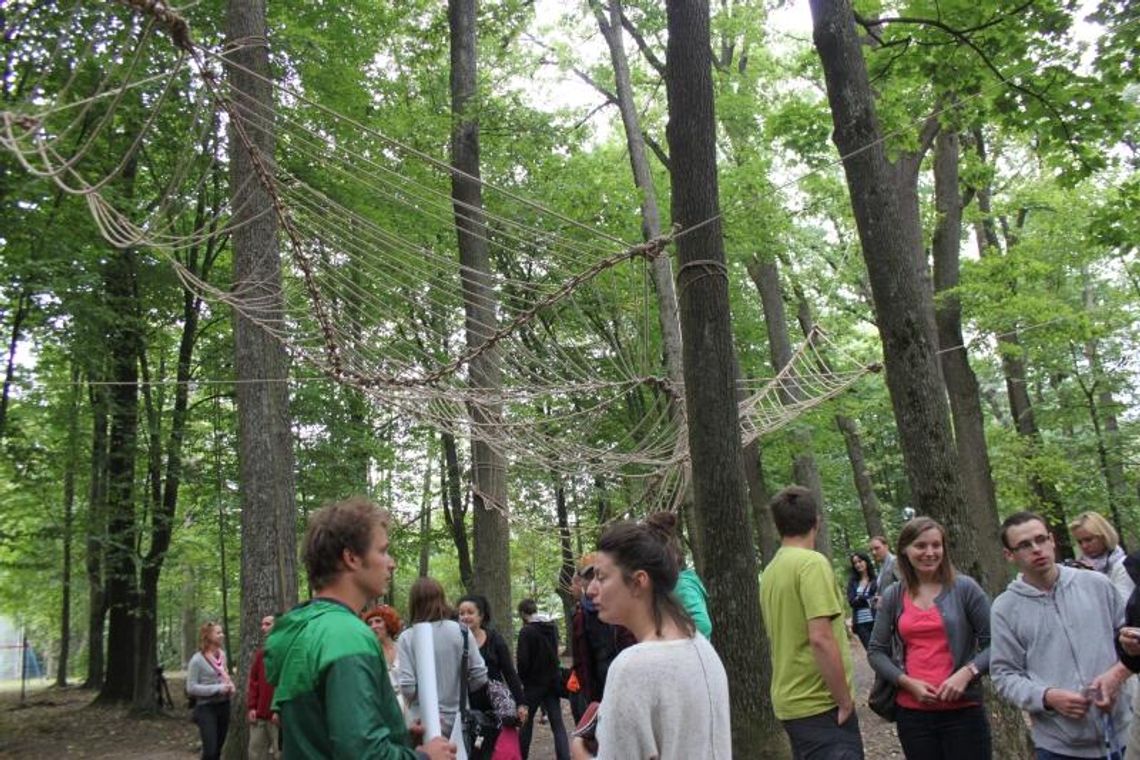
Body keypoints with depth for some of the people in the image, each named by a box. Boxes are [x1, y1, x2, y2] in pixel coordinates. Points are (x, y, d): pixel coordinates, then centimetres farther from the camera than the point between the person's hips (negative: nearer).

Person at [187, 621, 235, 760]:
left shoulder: (222, 655, 5)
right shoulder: (197, 660, -14)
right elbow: (191, 688, -15)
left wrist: (230, 685, -1)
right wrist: (217, 689, -20)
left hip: (223, 705, 6)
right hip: (206, 707, -6)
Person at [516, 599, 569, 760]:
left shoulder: (526, 631, -16)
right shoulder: (553, 627, 3)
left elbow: (523, 661, -17)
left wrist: (521, 678, -1)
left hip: (534, 683, -4)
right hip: (553, 681, 5)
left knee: (526, 721, 14)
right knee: (558, 724, 3)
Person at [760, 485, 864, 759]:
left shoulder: (771, 570, 9)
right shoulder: (812, 562, -15)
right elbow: (820, 638, -22)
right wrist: (845, 701, -14)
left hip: (791, 701, 8)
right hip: (820, 704, -8)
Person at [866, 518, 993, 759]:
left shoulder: (964, 587, -3)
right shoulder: (893, 596, 4)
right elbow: (876, 651, 8)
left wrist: (967, 672, -16)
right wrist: (907, 682, -6)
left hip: (962, 710, -2)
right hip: (912, 712, 2)